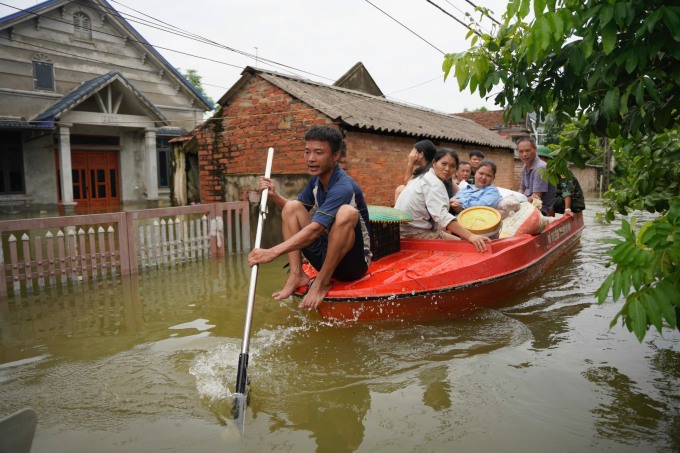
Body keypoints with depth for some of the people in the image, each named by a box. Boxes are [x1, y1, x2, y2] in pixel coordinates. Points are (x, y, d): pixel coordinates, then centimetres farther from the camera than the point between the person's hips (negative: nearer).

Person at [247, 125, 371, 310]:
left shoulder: (344, 187, -24)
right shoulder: (316, 180, 2)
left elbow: (314, 230, -34)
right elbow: (294, 214, 16)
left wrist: (273, 252, -41)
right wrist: (274, 195, -3)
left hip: (353, 262, -7)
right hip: (326, 256, 7)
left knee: (346, 212, -35)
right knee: (291, 207, -2)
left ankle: (323, 282, -19)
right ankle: (297, 274, -11)